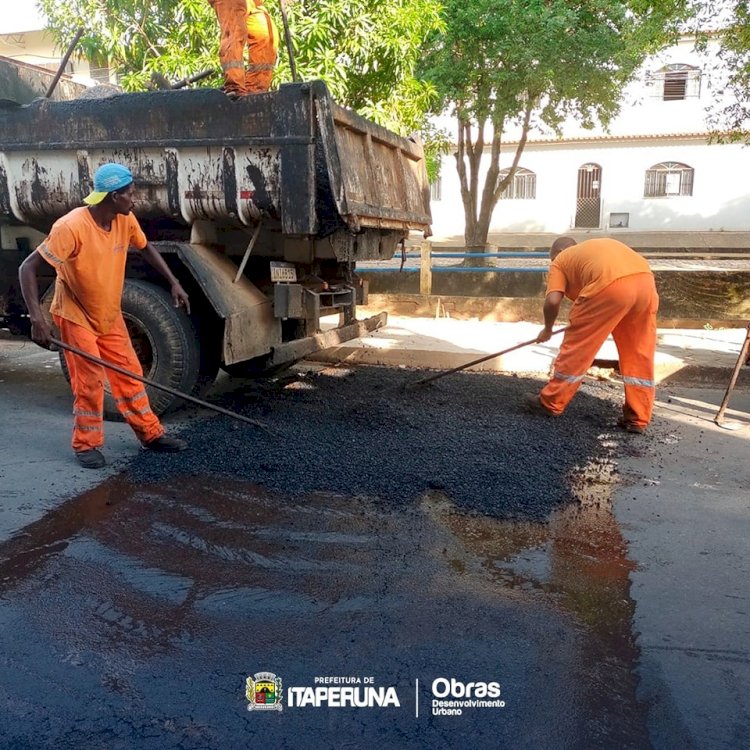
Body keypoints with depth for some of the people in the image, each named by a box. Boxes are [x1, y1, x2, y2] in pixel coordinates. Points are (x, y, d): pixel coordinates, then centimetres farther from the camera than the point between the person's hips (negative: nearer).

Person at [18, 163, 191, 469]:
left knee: (130, 373, 9)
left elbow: (146, 248, 13)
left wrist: (173, 282, 4)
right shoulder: (71, 227, -29)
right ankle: (86, 445, 15)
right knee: (89, 383, -4)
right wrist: (37, 318, -37)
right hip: (75, 316, -6)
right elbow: (28, 268, -28)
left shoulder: (126, 220, -9)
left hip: (110, 315, 6)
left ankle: (150, 434, 20)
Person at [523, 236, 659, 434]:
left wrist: (547, 329, 24)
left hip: (610, 285, -6)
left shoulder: (561, 260, 21)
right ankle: (638, 418, 20)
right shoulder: (601, 245, 39)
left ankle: (550, 402, 20)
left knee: (578, 346, 8)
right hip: (645, 281, 6)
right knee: (639, 355, 14)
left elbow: (553, 300, 6)